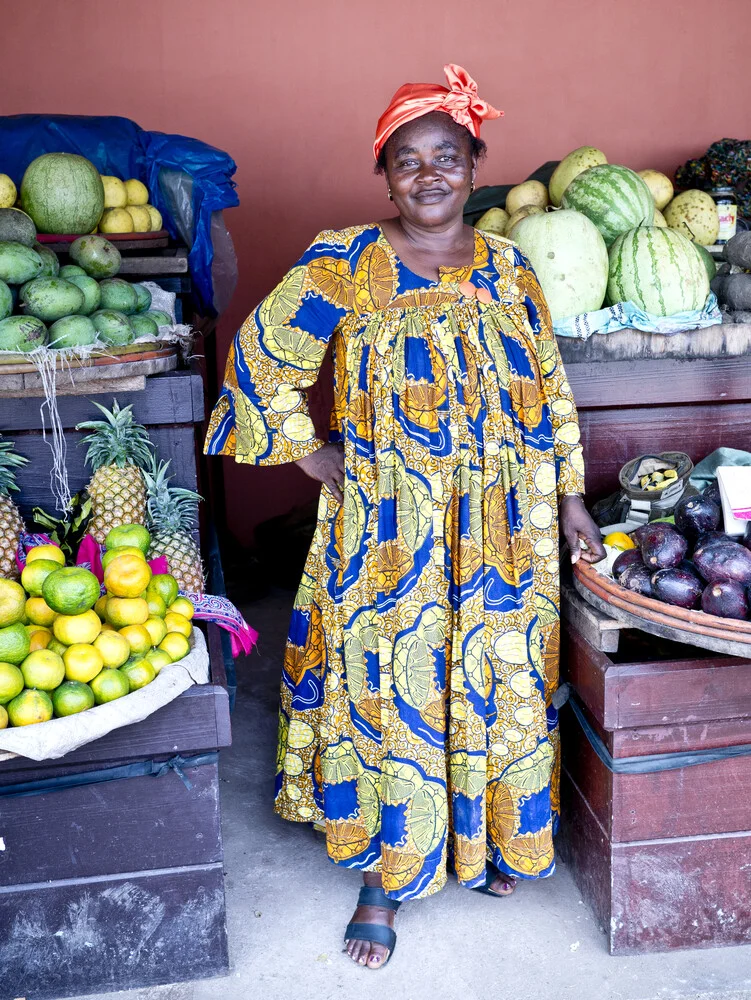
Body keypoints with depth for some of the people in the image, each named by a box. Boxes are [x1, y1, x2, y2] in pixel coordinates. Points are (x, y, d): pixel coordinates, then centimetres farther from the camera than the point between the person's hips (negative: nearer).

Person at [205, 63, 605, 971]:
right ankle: (386, 878, 24)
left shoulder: (507, 268, 6)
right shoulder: (344, 264, -6)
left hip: (501, 530, 4)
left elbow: (549, 390, 10)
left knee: (500, 684, 14)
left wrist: (570, 496, 8)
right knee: (390, 691, 5)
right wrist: (306, 451, -4)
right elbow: (260, 354, -4)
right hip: (389, 532, -3)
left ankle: (494, 841, 39)